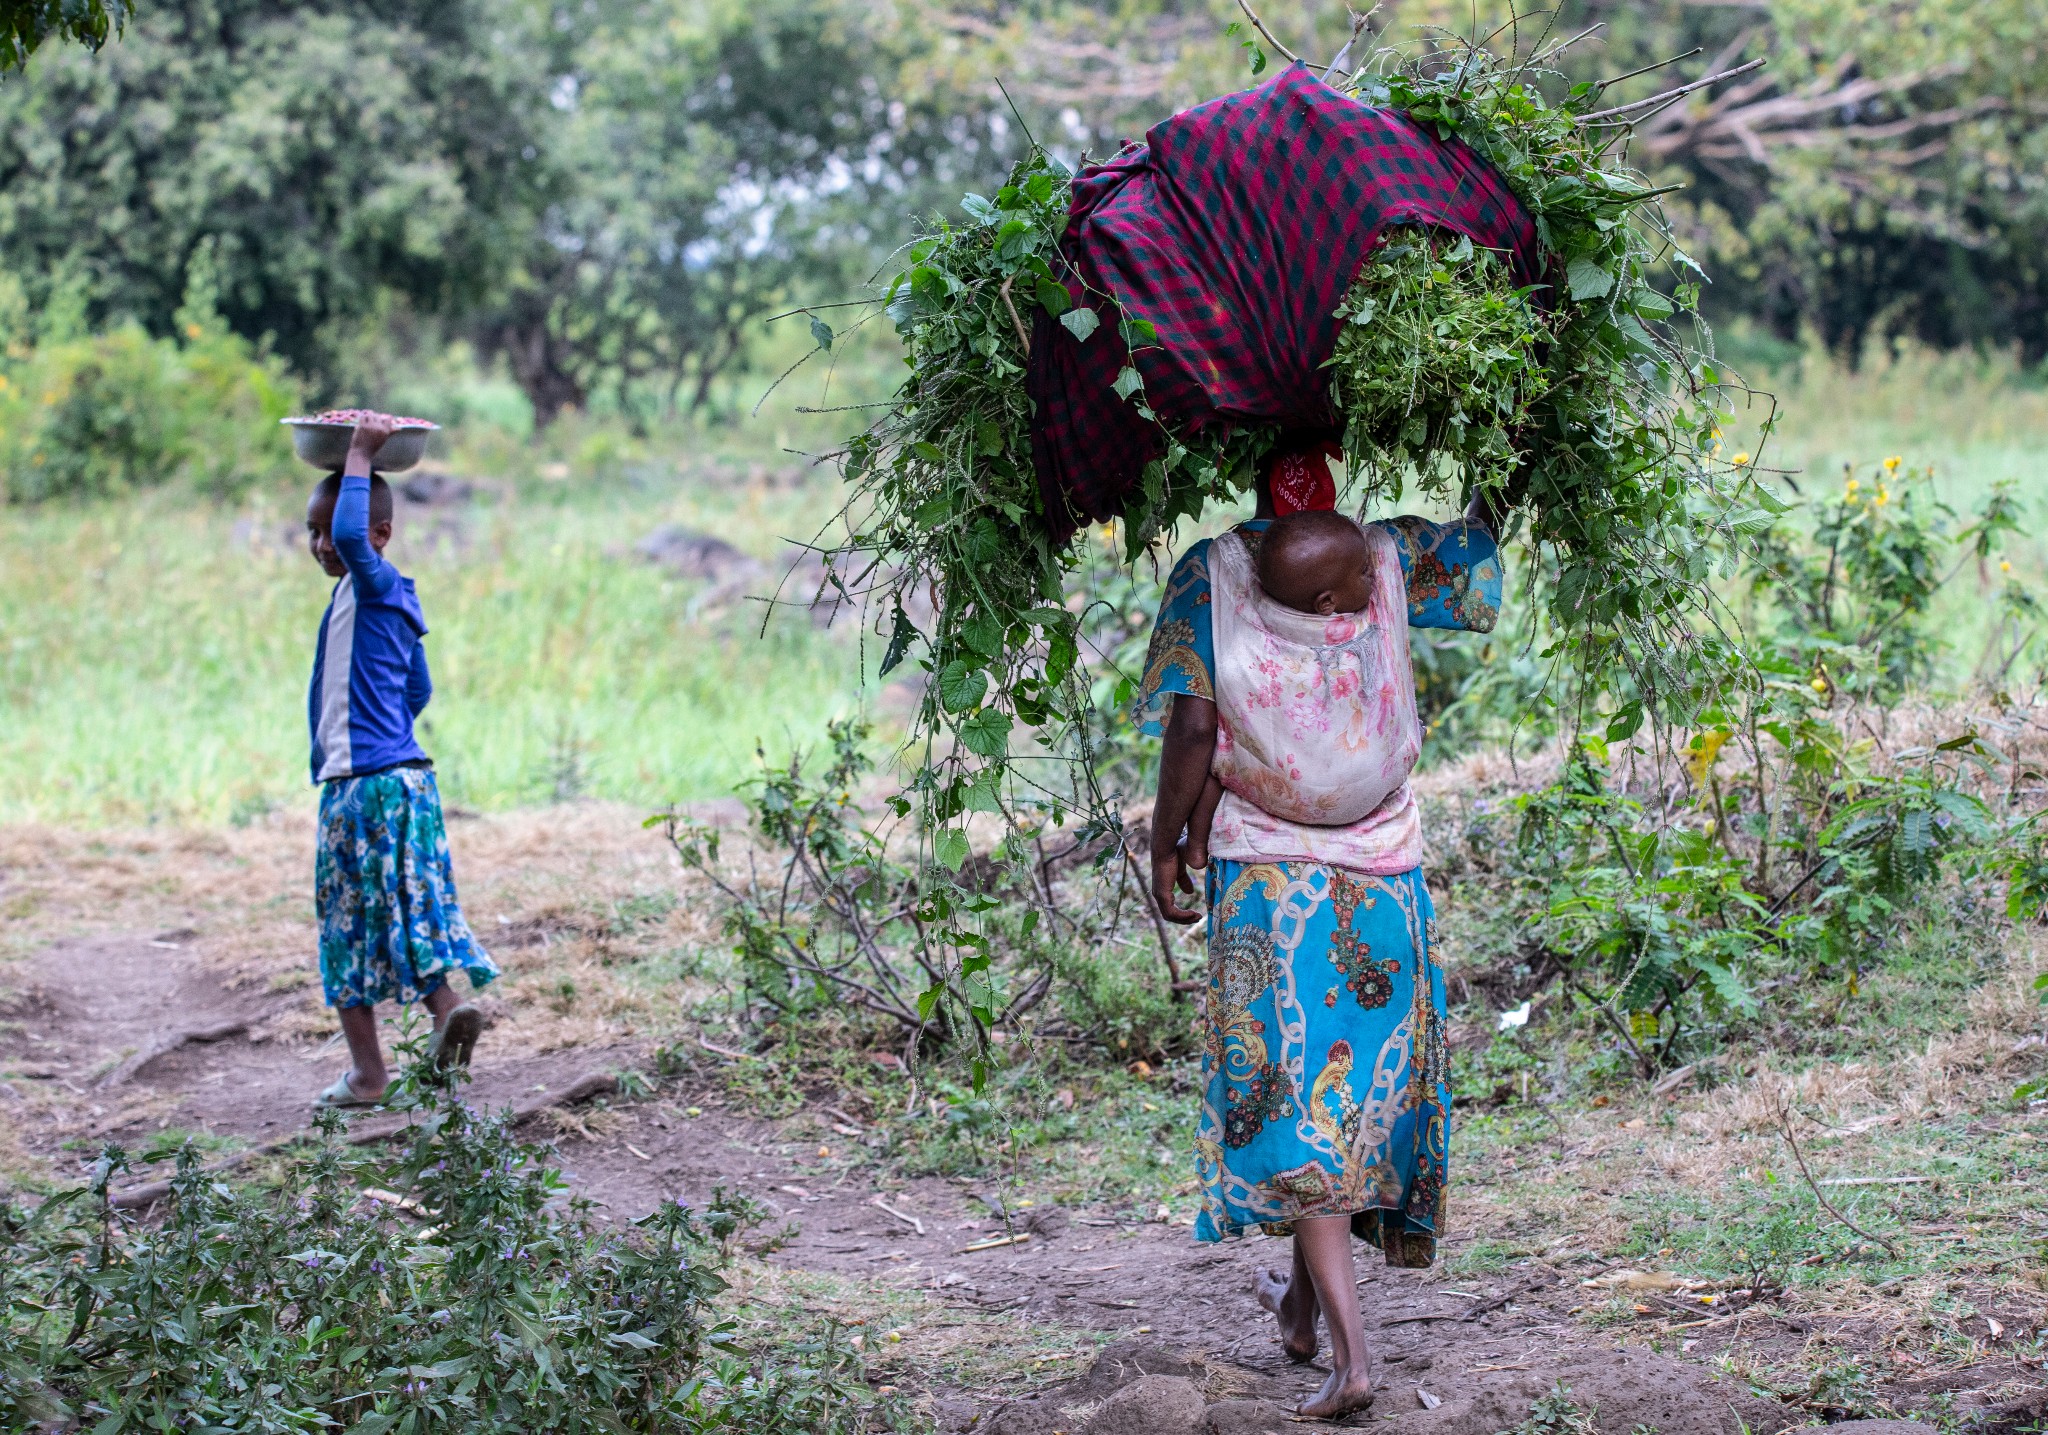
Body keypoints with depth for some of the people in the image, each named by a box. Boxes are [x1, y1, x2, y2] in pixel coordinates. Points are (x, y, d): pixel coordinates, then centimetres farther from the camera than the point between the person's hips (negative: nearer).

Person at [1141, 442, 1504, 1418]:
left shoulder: (1209, 573, -7)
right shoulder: (1388, 558, 0)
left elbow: (1193, 727, -11)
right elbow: (1482, 542, 17)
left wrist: (1166, 844, -1)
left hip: (1266, 872, -3)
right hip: (1384, 871, 3)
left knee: (1290, 1094, -1)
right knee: (1364, 1079, 17)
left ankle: (1349, 1351, -12)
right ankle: (1302, 1302, 32)